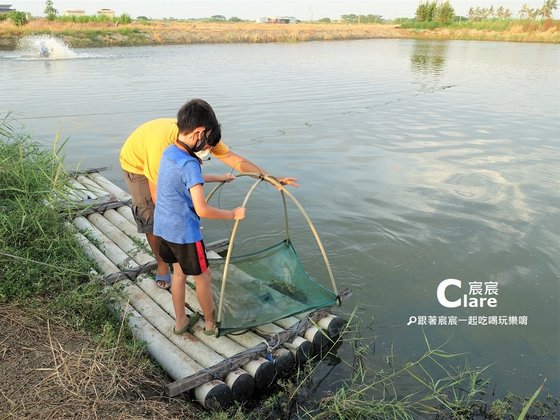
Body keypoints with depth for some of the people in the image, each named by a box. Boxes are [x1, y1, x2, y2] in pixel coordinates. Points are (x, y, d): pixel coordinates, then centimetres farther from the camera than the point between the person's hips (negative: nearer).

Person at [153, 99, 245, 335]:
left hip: (162, 228, 8)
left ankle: (180, 322, 35)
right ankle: (211, 323, 29)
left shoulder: (168, 153, 2)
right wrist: (233, 214, -18)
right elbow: (202, 210, -31)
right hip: (184, 233, -8)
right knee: (202, 276, 12)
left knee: (178, 272, 23)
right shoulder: (189, 164, -25)